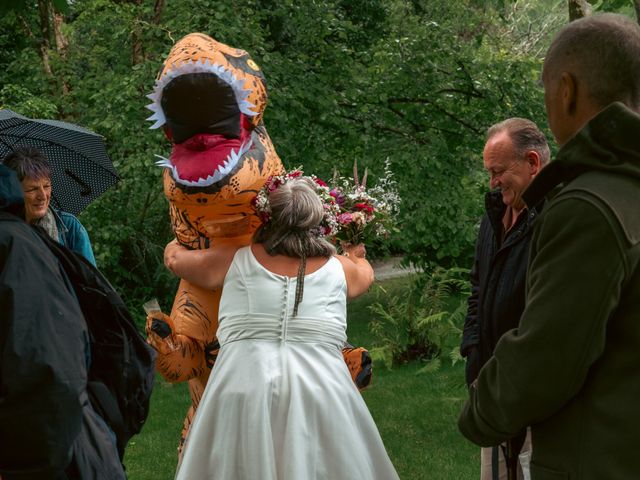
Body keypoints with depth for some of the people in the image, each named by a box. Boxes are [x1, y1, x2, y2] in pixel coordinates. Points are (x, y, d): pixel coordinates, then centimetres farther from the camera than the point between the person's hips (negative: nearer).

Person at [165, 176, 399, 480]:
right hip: (321, 394, 1)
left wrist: (177, 247, 49)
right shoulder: (339, 267, 12)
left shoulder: (235, 260, 9)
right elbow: (364, 274, 37)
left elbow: (174, 257, 26)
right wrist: (355, 254, 60)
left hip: (241, 388, 0)